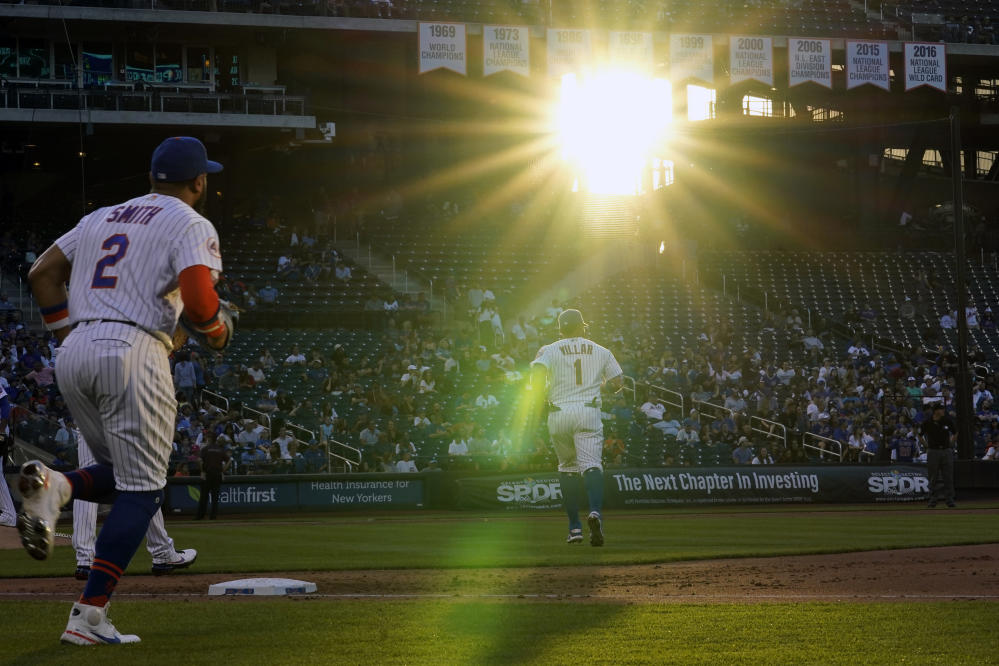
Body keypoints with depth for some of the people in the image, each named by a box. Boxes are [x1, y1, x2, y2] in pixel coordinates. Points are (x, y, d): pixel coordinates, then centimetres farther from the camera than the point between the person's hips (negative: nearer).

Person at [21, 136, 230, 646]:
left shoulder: (103, 217, 22)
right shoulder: (191, 224, 2)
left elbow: (42, 273, 19)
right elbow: (198, 298, -13)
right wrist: (216, 333, 7)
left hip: (73, 355, 7)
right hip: (133, 352, -7)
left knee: (121, 476, 20)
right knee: (141, 490, -2)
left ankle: (55, 485, -13)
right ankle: (89, 616, -13)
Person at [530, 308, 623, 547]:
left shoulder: (550, 350, 5)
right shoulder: (601, 351, 11)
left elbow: (538, 371, -13)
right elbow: (617, 383, 10)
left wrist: (538, 400, 1)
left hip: (559, 413, 1)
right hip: (589, 411, 0)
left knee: (567, 467, 15)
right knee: (591, 464, -10)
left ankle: (574, 526, 11)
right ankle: (595, 511, -38)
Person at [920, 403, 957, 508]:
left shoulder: (948, 421, 1)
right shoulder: (927, 423, -4)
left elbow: (955, 433, 17)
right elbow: (919, 435, 11)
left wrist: (950, 443, 8)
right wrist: (926, 446, 5)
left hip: (946, 451, 2)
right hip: (933, 451, -2)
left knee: (948, 477, 0)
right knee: (933, 478, 3)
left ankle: (949, 499, 5)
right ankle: (932, 500, 11)